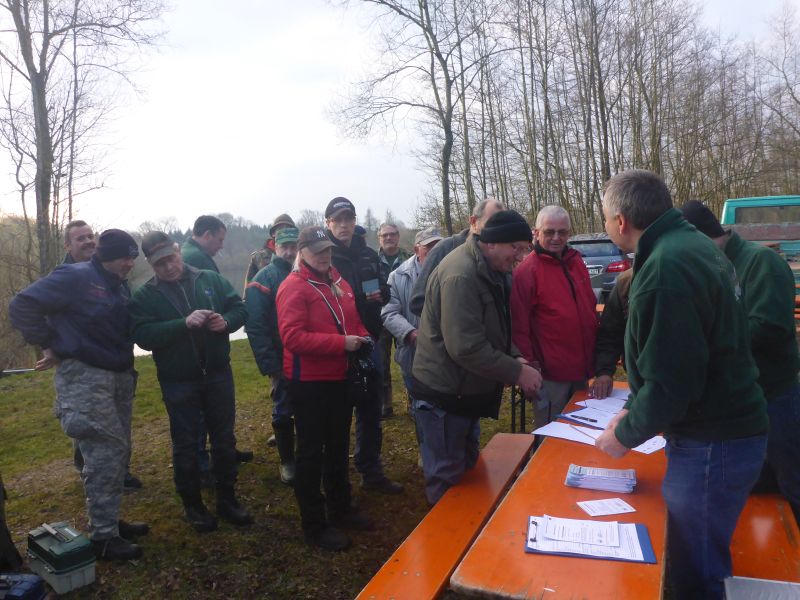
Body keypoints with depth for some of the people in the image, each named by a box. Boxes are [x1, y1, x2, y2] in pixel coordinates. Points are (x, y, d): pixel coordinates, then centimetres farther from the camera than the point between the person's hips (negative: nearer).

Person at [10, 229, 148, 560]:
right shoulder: (75, 277, -12)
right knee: (103, 456, -6)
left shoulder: (120, 286, 12)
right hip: (84, 376, -8)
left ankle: (110, 521, 27)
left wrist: (127, 365, 5)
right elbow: (22, 305, -13)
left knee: (118, 452, 13)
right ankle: (103, 537, 5)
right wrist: (49, 345, -9)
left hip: (119, 375, 8)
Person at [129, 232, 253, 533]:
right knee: (185, 445, 11)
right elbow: (143, 335, -18)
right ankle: (193, 505, 29)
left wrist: (226, 321, -18)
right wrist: (184, 323, -30)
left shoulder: (210, 279, 1)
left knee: (224, 439, 13)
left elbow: (240, 309, 4)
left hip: (218, 374, 2)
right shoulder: (145, 296, -4)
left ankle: (227, 499, 30)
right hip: (178, 382, -2)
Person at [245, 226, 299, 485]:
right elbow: (255, 326, -14)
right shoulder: (264, 279, -9)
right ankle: (287, 461, 26)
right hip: (283, 361, -3)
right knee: (283, 411, 8)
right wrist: (269, 364, -19)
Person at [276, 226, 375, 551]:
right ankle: (314, 525, 19)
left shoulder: (338, 280, 8)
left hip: (340, 378, 8)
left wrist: (361, 336, -2)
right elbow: (293, 337, -25)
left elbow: (355, 318, 19)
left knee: (338, 447, 20)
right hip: (310, 382, -8)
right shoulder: (293, 288, -16)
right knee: (311, 453, 5)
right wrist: (341, 342, -27)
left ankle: (340, 509, 38)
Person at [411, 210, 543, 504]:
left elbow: (495, 330, 17)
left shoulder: (489, 270, 7)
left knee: (467, 468, 24)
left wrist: (514, 357, 0)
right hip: (442, 394, -10)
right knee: (447, 480, 4)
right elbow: (465, 347, -30)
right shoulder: (461, 275, -25)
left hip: (465, 390, 10)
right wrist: (516, 373, -22)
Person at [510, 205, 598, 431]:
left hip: (582, 369, 7)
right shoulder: (527, 270, -14)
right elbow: (519, 326, -16)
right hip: (551, 374, -7)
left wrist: (595, 358, 16)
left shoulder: (576, 262, 8)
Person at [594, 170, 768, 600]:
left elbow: (670, 384, -25)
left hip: (711, 446, -9)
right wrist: (634, 409, 11)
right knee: (697, 565, 24)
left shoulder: (665, 268, -25)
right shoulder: (692, 243, 7)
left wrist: (625, 435, -9)